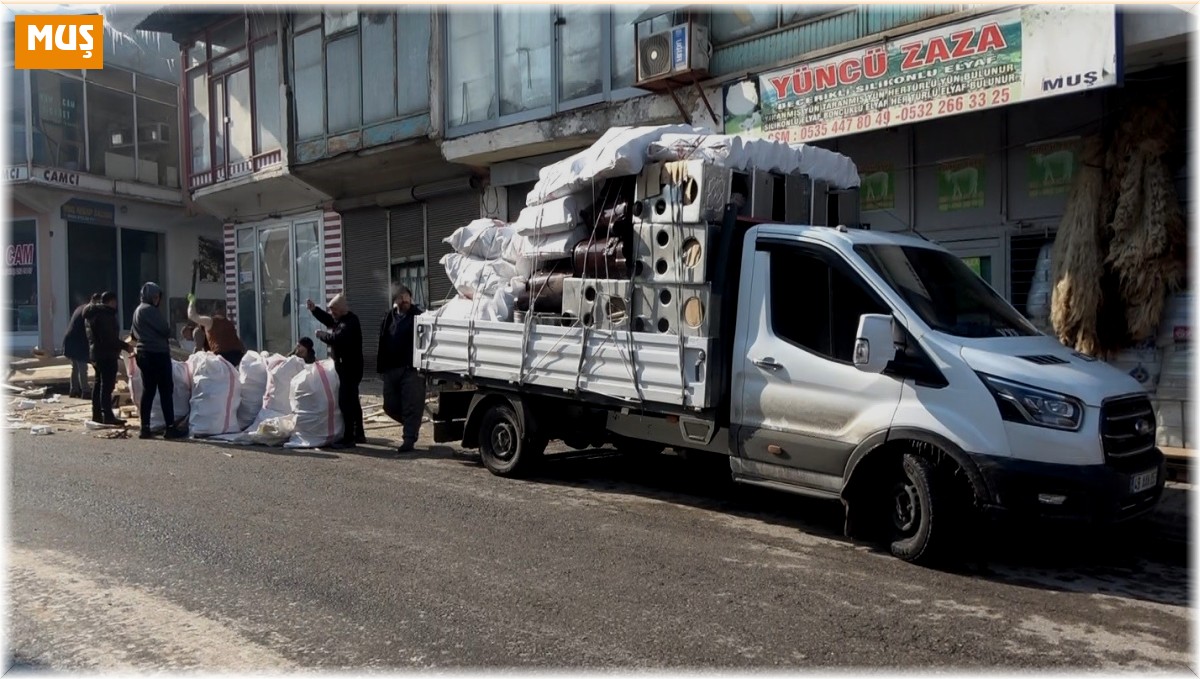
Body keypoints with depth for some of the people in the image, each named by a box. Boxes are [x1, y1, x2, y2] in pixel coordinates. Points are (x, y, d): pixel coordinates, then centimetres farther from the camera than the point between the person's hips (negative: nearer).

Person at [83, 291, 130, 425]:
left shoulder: (92, 314, 18)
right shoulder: (105, 314, -16)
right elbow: (109, 338, -23)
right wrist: (125, 346, -17)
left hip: (95, 353, 11)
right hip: (107, 354, -11)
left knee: (98, 383, 15)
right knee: (107, 385, -11)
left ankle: (97, 414, 21)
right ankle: (107, 416, -14)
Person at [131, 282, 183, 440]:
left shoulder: (137, 310, 18)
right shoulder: (150, 310, -12)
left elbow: (135, 334, 23)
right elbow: (165, 330, -13)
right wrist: (167, 336, 7)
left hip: (143, 354, 9)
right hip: (158, 354, -9)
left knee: (148, 391, 9)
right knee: (166, 391, -5)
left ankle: (145, 428, 7)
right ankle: (170, 428, -6)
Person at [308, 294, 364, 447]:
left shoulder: (350, 322, -20)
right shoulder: (340, 319, 12)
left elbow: (336, 338, -30)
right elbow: (328, 320, 27)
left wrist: (321, 335, -14)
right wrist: (314, 309, 12)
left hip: (349, 369, -11)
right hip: (345, 367, 11)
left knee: (345, 402, -11)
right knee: (352, 401, 18)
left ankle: (349, 438, -9)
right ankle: (359, 434, 28)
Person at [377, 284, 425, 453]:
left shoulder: (418, 316, -4)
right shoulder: (389, 317, 13)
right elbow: (382, 343, 16)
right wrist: (381, 368, 11)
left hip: (411, 370, -6)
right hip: (391, 369, 6)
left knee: (411, 406, -4)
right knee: (390, 405, 11)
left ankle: (409, 440, 1)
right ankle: (412, 427, 31)